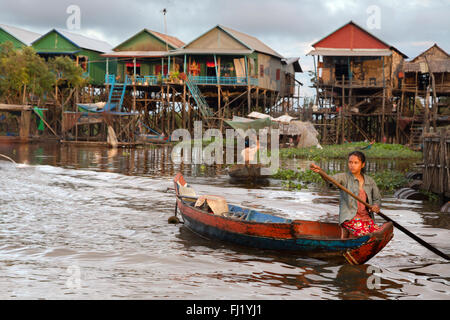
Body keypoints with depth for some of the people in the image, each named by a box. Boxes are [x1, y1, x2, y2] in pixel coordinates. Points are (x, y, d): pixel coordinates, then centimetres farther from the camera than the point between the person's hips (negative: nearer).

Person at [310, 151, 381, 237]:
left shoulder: (369, 181, 12)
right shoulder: (344, 177, 0)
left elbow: (377, 198, 23)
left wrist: (376, 206, -1)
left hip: (366, 216, 4)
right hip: (349, 217, -4)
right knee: (365, 234, -28)